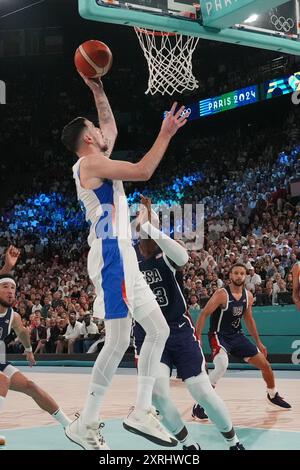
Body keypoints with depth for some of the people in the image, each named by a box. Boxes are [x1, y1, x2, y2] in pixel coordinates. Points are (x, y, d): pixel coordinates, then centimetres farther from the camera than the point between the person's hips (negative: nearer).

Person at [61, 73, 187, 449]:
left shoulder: (94, 163, 21)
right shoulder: (90, 162, -8)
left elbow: (112, 128, 36)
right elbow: (142, 171, -17)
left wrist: (97, 90, 31)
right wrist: (166, 133, -9)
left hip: (122, 259, 11)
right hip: (111, 258, -11)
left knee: (158, 330, 8)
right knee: (118, 341, -12)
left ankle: (141, 412, 7)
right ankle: (84, 425, -9)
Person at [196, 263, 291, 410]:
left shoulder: (248, 296, 1)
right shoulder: (222, 294, -19)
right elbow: (203, 315, -18)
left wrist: (258, 343, 18)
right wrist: (197, 339, -26)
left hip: (237, 335, 7)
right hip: (219, 336, -7)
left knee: (265, 365, 9)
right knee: (222, 366, -34)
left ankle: (273, 396, 36)